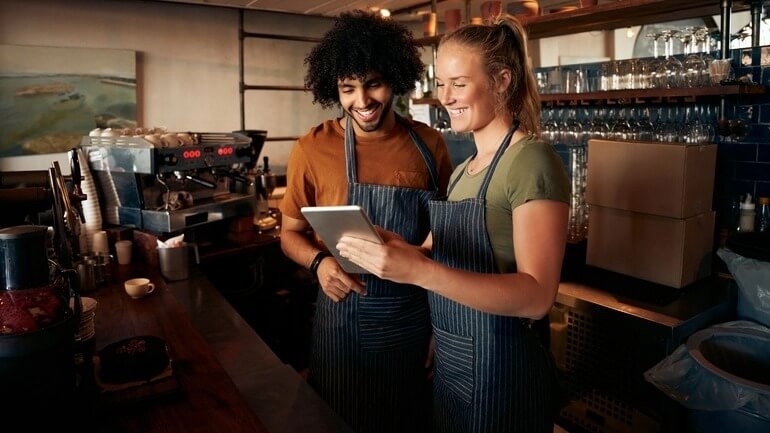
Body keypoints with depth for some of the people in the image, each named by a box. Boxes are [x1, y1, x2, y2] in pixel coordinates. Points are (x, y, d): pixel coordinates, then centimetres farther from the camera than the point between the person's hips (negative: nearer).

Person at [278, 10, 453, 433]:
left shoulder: (429, 144, -4)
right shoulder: (312, 149, -9)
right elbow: (289, 233, 0)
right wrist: (320, 262, -20)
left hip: (415, 318, 2)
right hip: (345, 319, -1)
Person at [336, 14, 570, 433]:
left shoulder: (532, 160, -17)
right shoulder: (463, 170, 8)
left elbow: (537, 295, -26)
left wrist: (419, 270, -36)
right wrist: (384, 252, -9)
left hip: (501, 368, -7)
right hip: (450, 360, 7)